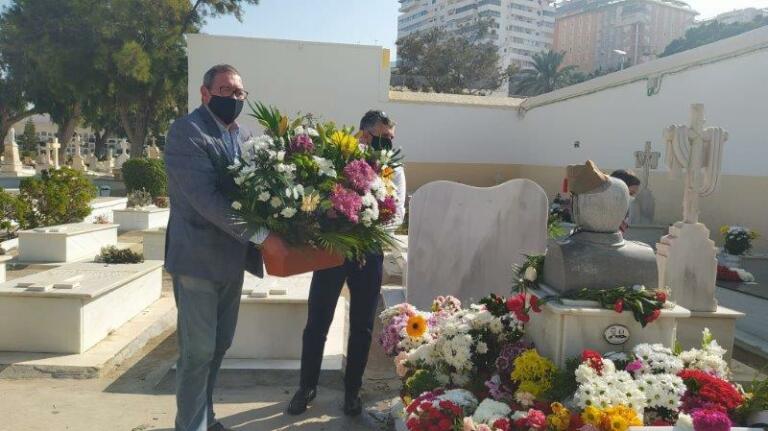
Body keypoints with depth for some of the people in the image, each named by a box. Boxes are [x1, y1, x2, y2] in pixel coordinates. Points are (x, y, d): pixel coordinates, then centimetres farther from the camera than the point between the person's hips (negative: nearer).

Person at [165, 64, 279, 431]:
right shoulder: (186, 131, -13)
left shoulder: (243, 135, 11)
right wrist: (260, 234, -25)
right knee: (198, 350, 2)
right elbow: (205, 197, -24)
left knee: (219, 345, 17)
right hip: (198, 257, -7)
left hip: (232, 256, 7)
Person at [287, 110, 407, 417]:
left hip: (369, 254, 2)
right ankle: (307, 386, 27)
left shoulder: (394, 170, 3)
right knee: (317, 323, 7)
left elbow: (397, 215, -6)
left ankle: (352, 390, 30)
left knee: (362, 327, 12)